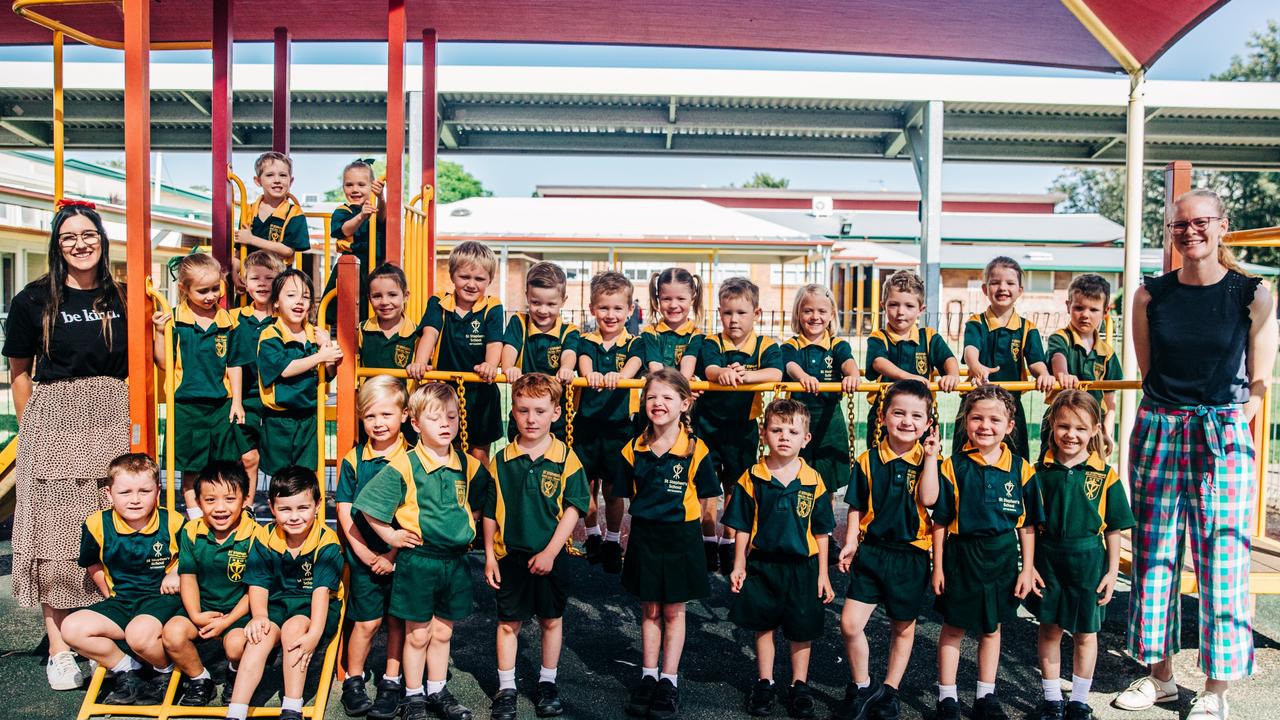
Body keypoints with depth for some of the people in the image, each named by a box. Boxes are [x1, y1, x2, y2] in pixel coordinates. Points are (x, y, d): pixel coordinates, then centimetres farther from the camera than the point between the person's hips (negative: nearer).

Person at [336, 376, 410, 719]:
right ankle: (353, 681, 25)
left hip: (402, 555, 0)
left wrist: (393, 554, -12)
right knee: (367, 622, 5)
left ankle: (392, 682, 24)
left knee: (397, 619, 10)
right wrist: (365, 552, -9)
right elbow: (344, 511, -1)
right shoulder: (353, 459, -2)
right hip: (364, 557, 0)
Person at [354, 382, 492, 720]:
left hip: (455, 561, 4)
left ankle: (437, 692, 32)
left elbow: (481, 502, 19)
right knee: (417, 634, 9)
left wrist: (468, 528, 8)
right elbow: (368, 505, -9)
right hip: (417, 561, -4)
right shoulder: (403, 466, -13)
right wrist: (390, 536, -7)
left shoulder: (468, 466, 1)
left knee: (442, 631, 17)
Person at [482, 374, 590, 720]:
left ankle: (547, 684, 30)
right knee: (508, 622, 10)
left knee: (551, 620, 13)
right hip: (510, 555, 1)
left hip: (551, 557, -1)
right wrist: (489, 556, 1)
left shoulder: (566, 458, -9)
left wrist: (550, 552, -15)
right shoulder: (502, 460, -3)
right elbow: (490, 512, 3)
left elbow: (573, 509, -10)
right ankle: (506, 688, 24)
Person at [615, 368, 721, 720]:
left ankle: (669, 681, 22)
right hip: (643, 536, 2)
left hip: (681, 537, -2)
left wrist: (681, 527, -5)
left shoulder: (695, 450, -11)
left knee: (674, 611, 10)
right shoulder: (634, 450, -3)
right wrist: (645, 522, 0)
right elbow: (629, 497, 6)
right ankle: (648, 676, 27)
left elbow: (701, 500, -3)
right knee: (650, 610, 14)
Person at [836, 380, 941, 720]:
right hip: (872, 551, 1)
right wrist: (851, 541, -5)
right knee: (849, 623, -4)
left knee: (903, 627, 14)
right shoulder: (869, 460, -1)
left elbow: (928, 499, -22)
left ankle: (890, 690, 32)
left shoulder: (927, 461, -4)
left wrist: (930, 456, -20)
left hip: (912, 554, -1)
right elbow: (857, 507, 5)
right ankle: (860, 688, 17)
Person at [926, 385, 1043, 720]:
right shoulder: (954, 466, -9)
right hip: (960, 556, -2)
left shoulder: (1021, 469, -4)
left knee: (991, 628, 16)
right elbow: (940, 522, -5)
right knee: (953, 628, 10)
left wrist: (1027, 569, 1)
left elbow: (1027, 526, 2)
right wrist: (938, 566, -6)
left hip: (1002, 560, 2)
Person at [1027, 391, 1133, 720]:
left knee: (1085, 633, 12)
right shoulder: (1041, 471, -3)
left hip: (1088, 560, -1)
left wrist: (1112, 571, -1)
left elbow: (1113, 529, 0)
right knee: (1049, 630, 10)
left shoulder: (1104, 475, -5)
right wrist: (1029, 565, -1)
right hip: (1048, 559, 1)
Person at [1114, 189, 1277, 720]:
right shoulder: (1151, 294, 4)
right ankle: (1159, 675, 22)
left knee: (1222, 561, 0)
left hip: (1224, 437, -2)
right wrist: (1174, 420, 3)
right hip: (1158, 430, 3)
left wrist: (1225, 426, -5)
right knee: (1154, 555, 7)